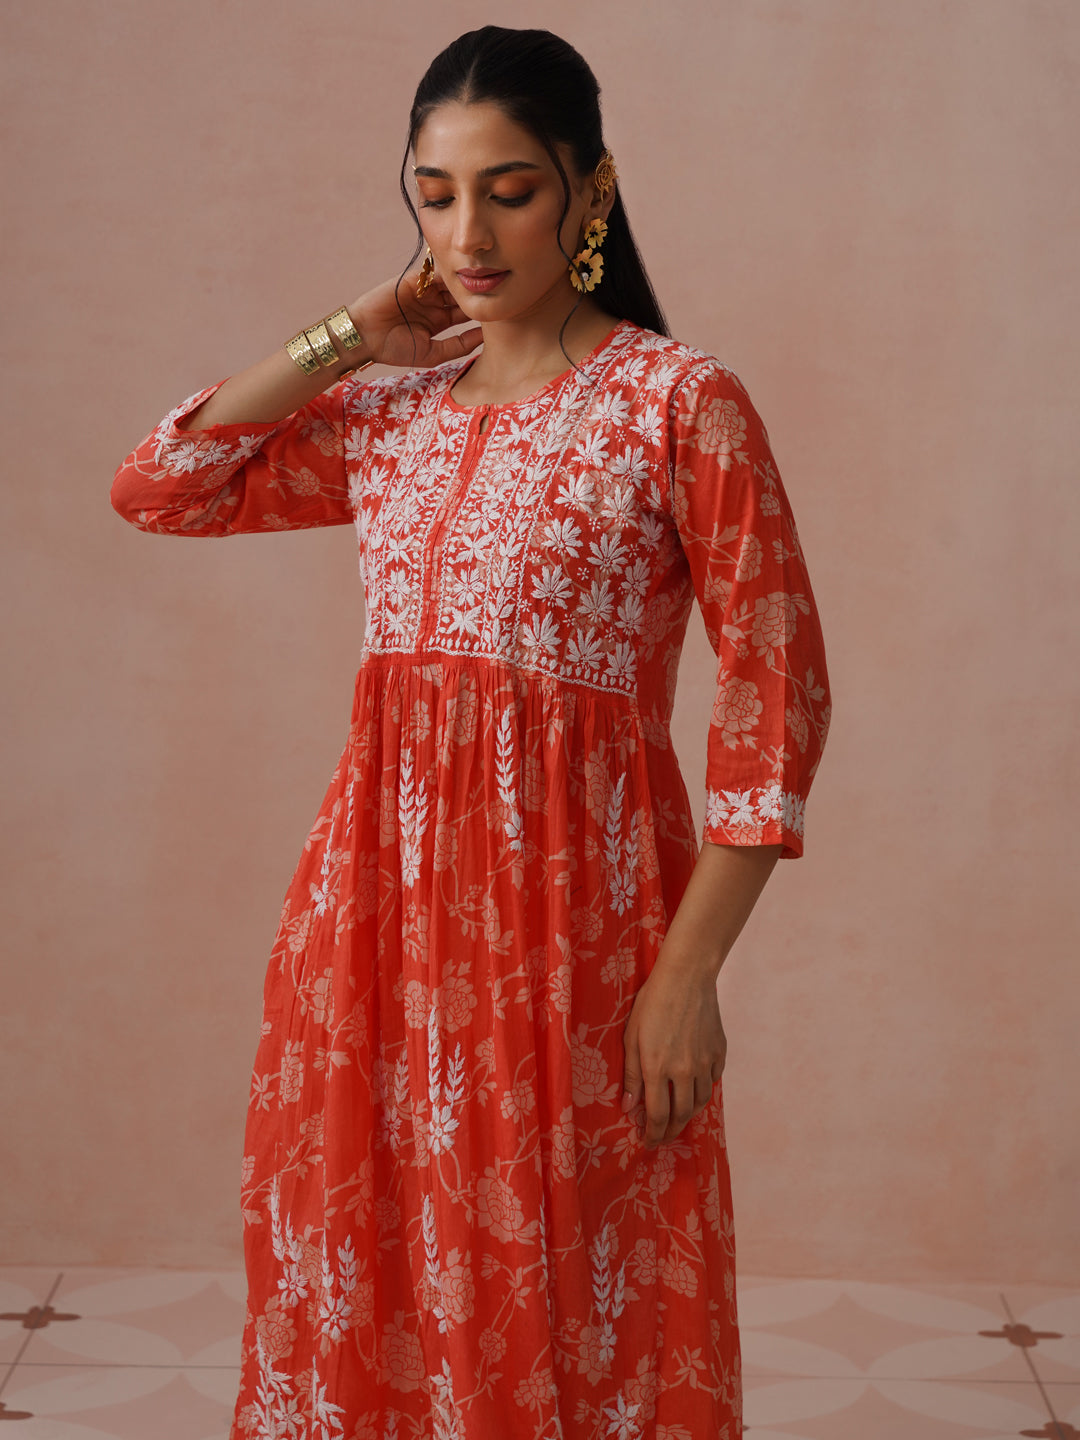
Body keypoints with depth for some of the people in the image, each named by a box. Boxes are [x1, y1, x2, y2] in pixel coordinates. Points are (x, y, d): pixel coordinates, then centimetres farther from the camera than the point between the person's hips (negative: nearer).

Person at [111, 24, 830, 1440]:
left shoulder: (679, 402, -6)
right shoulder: (389, 417, 10)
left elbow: (777, 699, -9)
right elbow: (157, 486, 10)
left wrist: (688, 974, -13)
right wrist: (345, 345, 5)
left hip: (574, 909, -5)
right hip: (377, 900, 5)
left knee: (563, 1308, 6)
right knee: (367, 1289, 14)